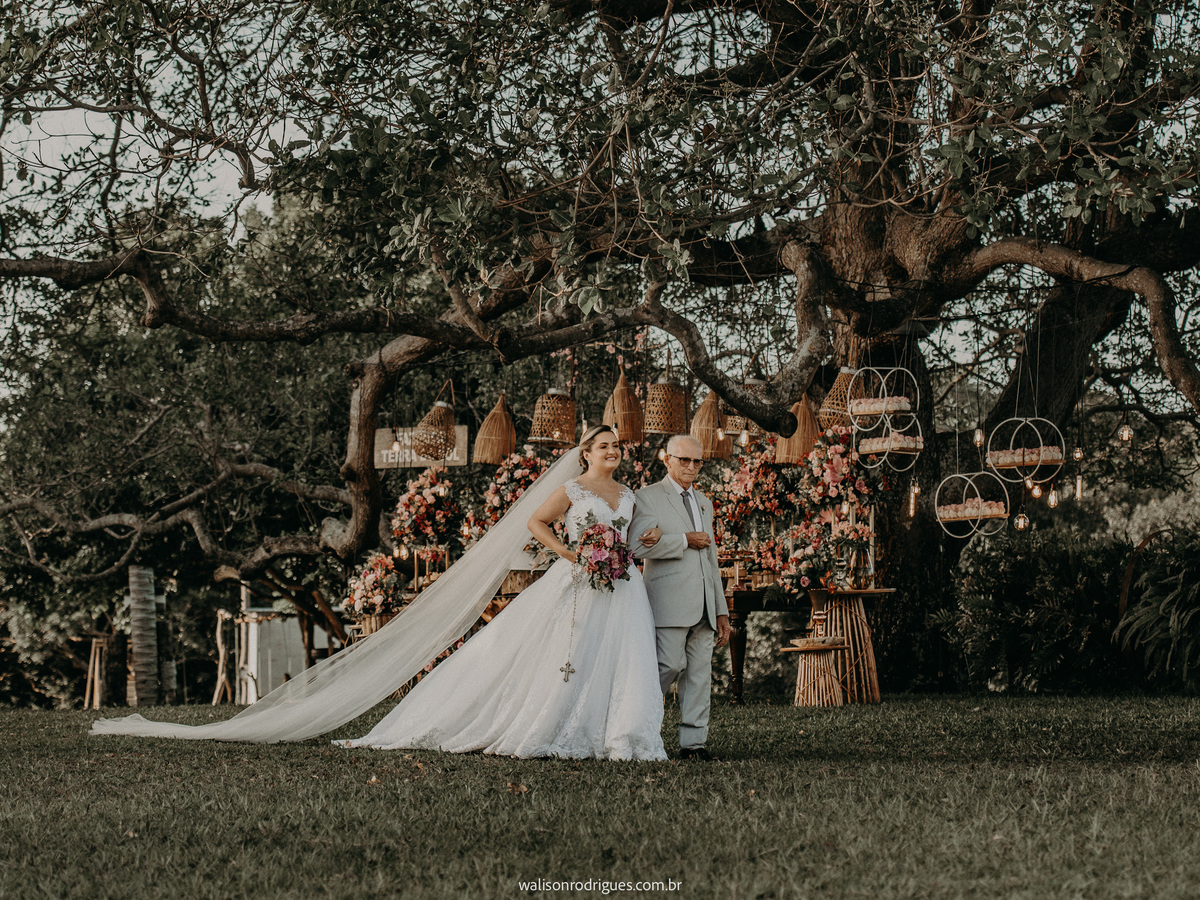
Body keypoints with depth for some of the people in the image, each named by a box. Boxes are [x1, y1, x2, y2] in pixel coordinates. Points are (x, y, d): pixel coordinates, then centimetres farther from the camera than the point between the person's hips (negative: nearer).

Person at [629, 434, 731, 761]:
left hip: (703, 604, 6)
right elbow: (640, 545, -13)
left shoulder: (704, 502, 24)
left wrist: (721, 610, 19)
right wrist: (685, 540, -10)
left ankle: (693, 742, 3)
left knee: (700, 671, 2)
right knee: (671, 663, -14)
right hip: (669, 601, -6)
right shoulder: (648, 497, 2)